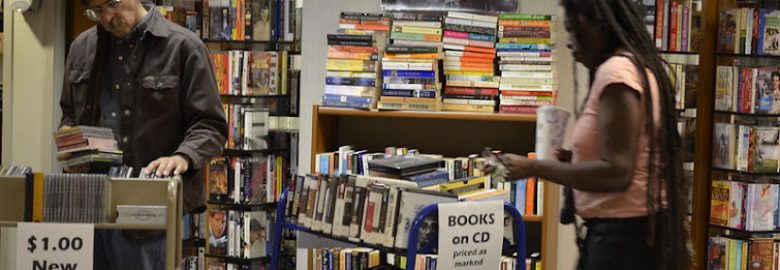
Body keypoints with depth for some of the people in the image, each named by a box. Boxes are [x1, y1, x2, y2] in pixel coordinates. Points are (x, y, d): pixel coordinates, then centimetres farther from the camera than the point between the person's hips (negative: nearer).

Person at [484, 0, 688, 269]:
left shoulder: (616, 71, -17)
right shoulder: (639, 67, 14)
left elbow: (616, 173, -23)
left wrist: (534, 168, -17)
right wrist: (575, 159, 12)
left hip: (623, 233, -10)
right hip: (641, 229, 10)